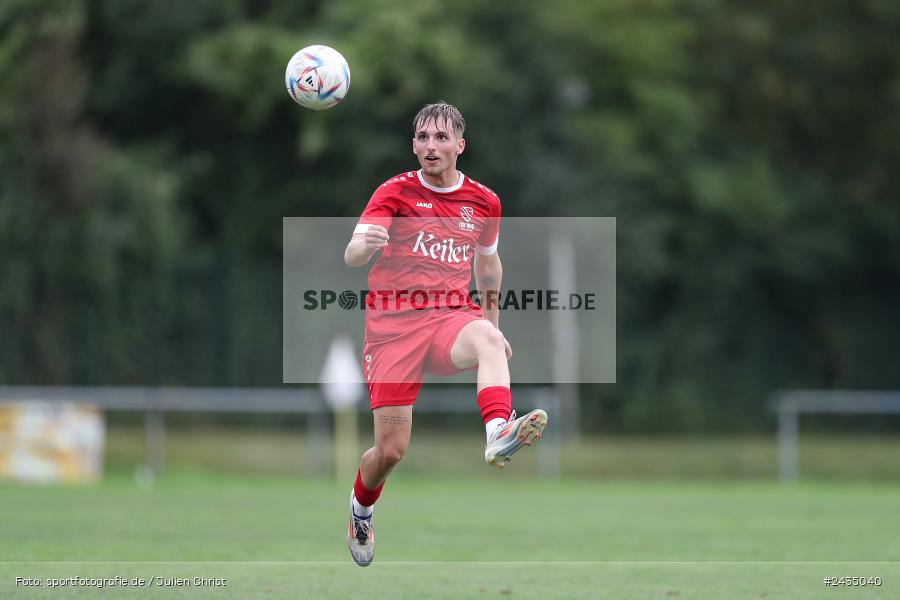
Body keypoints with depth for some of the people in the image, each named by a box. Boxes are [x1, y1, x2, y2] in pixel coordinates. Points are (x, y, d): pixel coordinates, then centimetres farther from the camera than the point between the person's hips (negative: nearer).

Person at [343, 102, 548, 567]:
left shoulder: (483, 201, 10)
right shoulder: (396, 192, -1)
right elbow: (352, 257, -14)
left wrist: (493, 323, 29)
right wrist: (364, 245, -37)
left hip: (452, 316, 2)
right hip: (394, 323, -2)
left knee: (486, 340, -37)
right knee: (391, 450, -3)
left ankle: (499, 434, -60)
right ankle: (360, 509, 31)